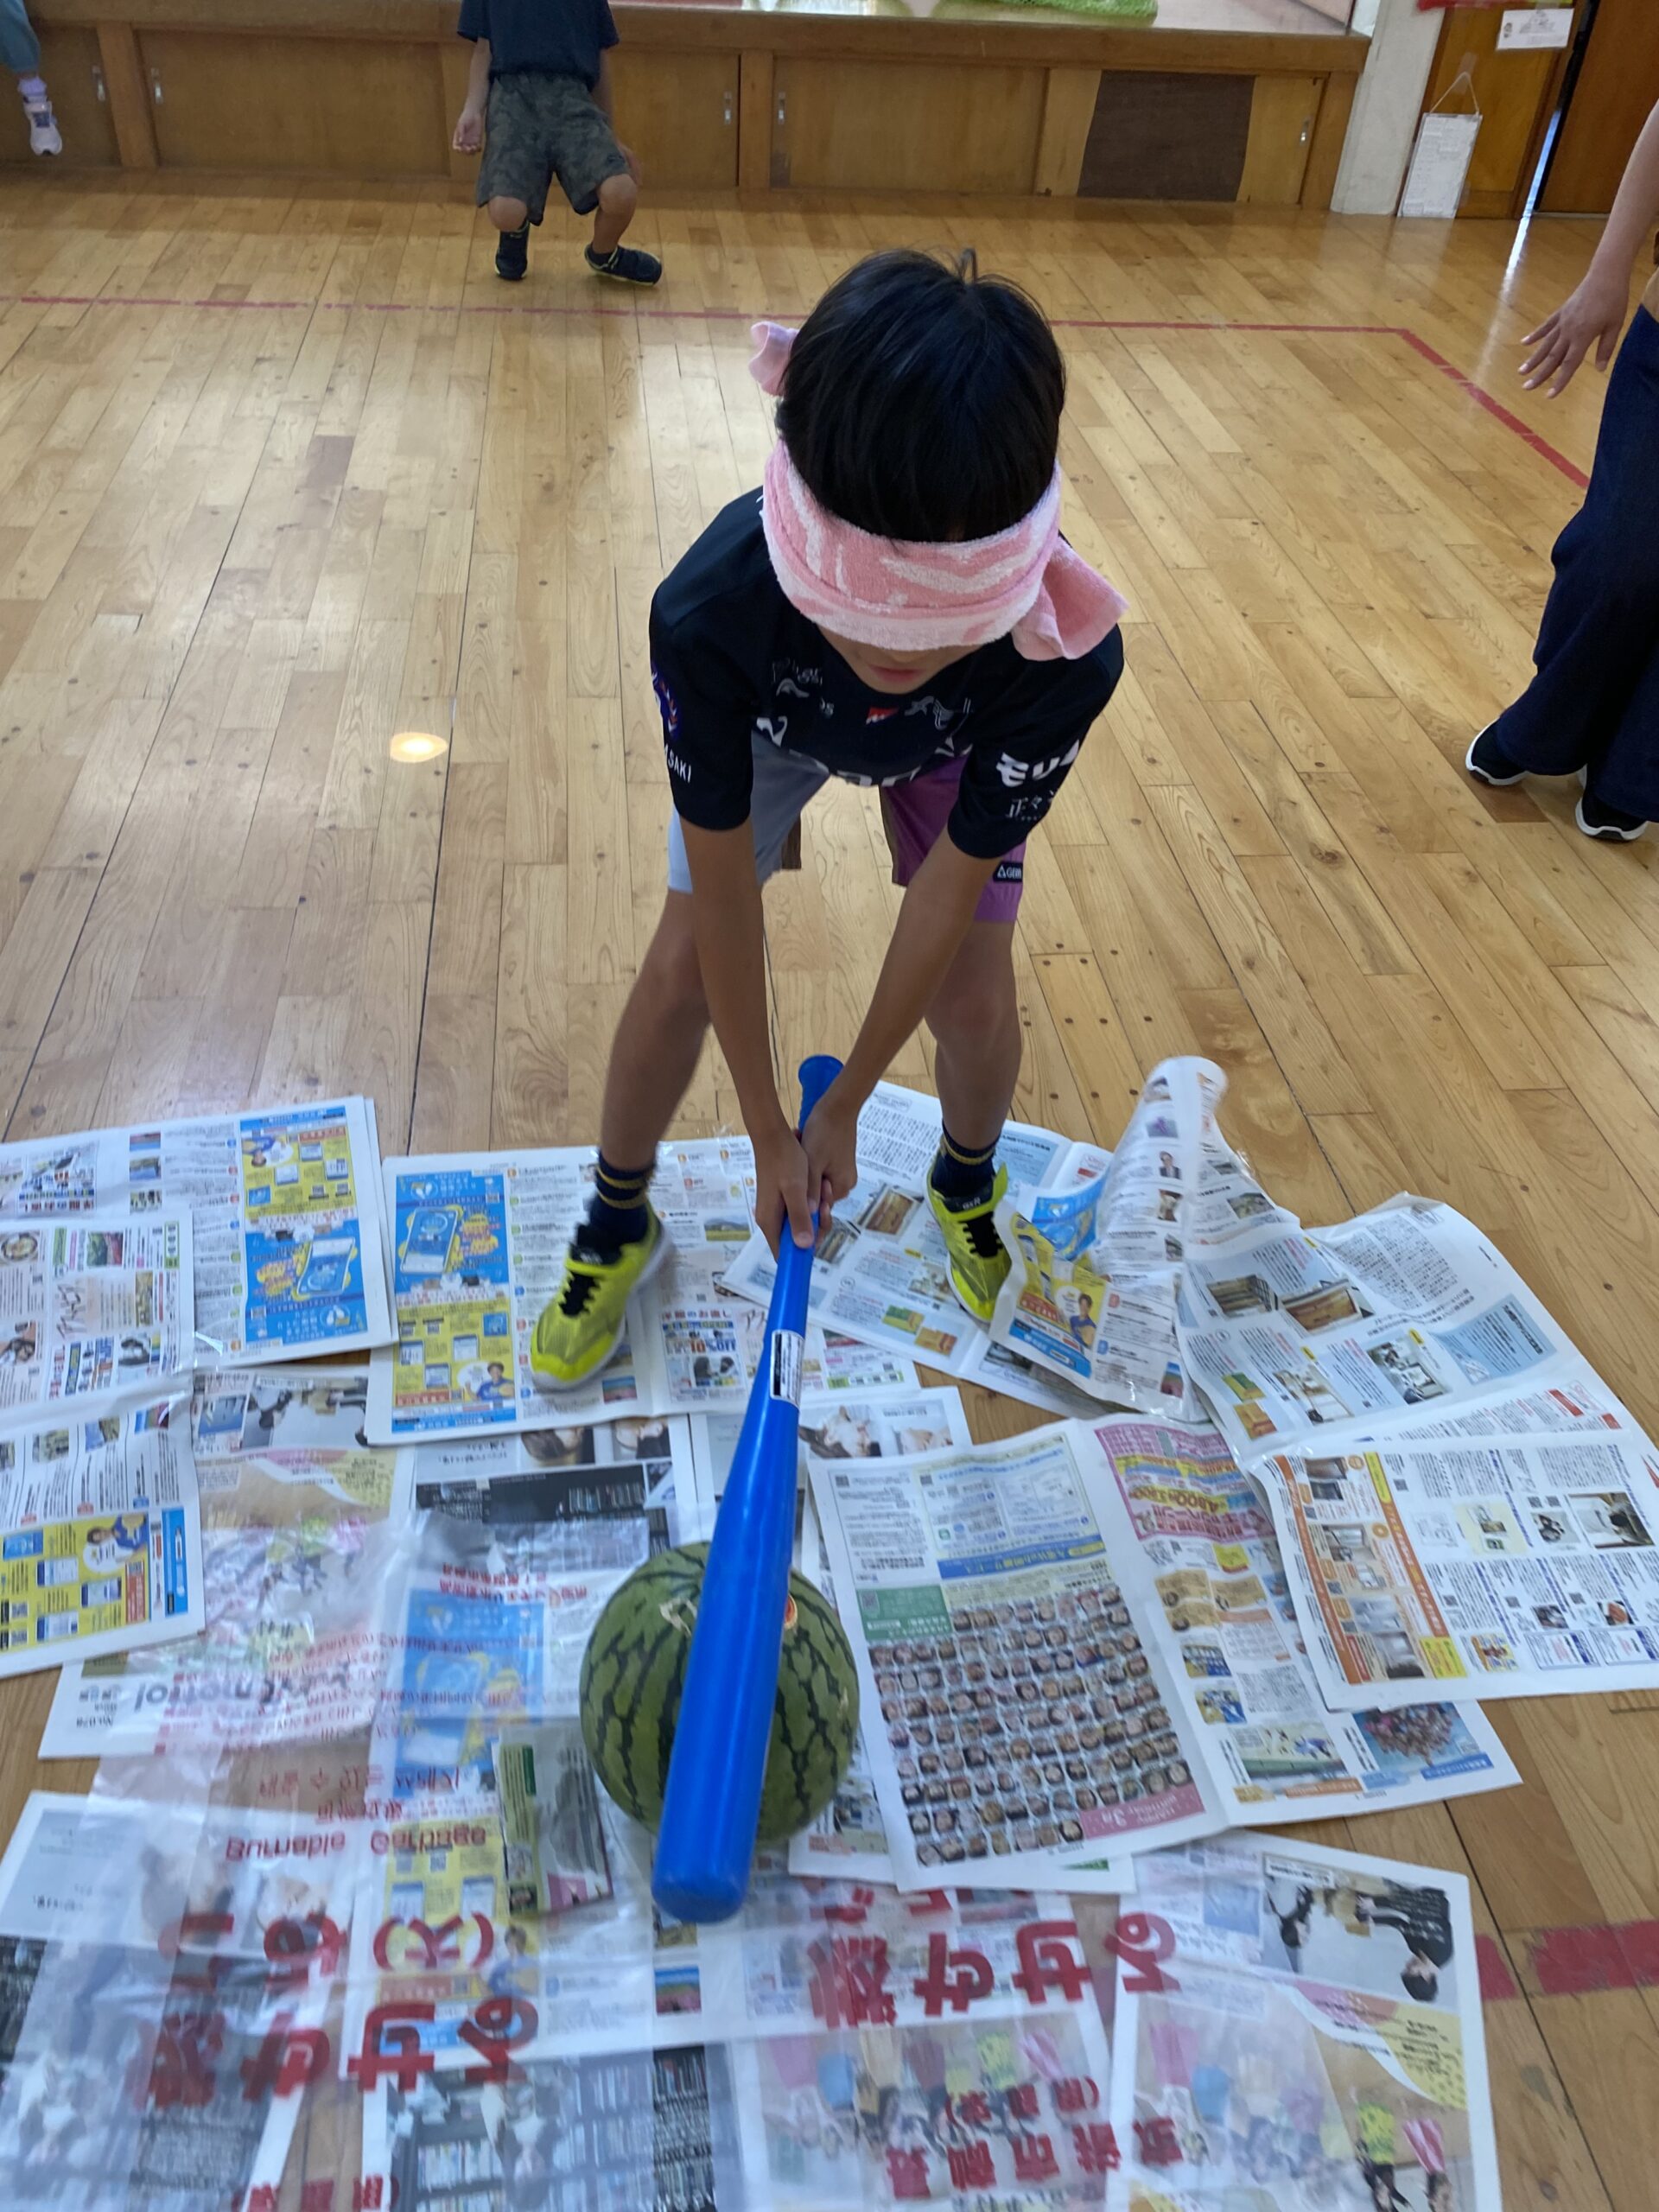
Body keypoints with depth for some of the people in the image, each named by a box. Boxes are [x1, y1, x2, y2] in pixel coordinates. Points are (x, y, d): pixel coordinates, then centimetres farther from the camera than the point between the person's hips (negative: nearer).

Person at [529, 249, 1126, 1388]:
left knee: (974, 996, -5)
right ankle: (618, 1226, 22)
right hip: (771, 724, 0)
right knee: (682, 967, -6)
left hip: (964, 747, 1)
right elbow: (723, 895, -32)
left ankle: (969, 1191, 32)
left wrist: (846, 1107, -19)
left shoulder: (1069, 652, -42)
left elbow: (950, 887, -29)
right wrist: (769, 1130, -22)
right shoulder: (708, 611, -44)